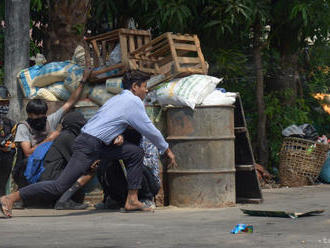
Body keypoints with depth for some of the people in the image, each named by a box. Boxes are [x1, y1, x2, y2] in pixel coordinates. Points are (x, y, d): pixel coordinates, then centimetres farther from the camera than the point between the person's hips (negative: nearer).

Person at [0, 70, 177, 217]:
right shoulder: (134, 102, -6)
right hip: (89, 146, -10)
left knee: (135, 153, 11)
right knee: (60, 186, -12)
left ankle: (132, 201, 9)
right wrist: (167, 150, 10)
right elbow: (149, 131, -1)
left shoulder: (117, 99, 20)